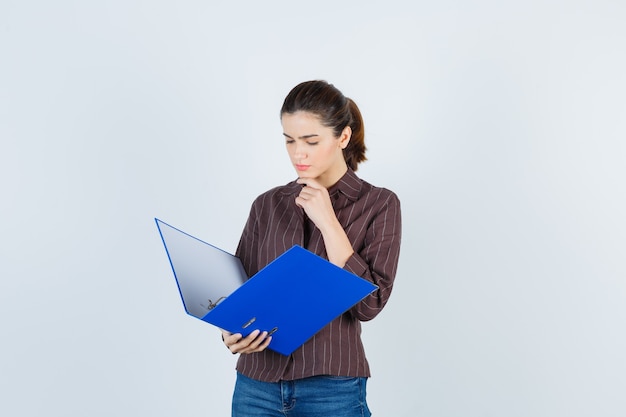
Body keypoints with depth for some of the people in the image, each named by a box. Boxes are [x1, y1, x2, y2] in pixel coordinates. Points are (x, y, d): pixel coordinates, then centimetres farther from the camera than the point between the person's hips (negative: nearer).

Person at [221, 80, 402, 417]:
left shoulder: (379, 205, -4)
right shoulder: (267, 205, 6)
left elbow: (368, 303, -12)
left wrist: (328, 223, -15)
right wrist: (231, 332, -13)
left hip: (331, 389, -3)